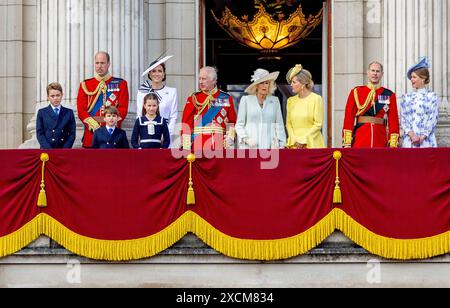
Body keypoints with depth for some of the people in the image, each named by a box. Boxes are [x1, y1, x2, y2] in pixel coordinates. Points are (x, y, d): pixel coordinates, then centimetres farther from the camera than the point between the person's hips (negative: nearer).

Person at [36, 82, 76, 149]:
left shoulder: (69, 113, 12)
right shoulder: (41, 113, 10)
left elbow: (72, 133, 7)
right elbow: (40, 133, 3)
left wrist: (64, 150, -8)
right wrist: (48, 149, -10)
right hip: (46, 152, -1)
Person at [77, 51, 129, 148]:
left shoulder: (121, 84, 8)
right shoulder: (85, 85, 10)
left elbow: (123, 110, 1)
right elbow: (81, 111, 2)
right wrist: (95, 127, -11)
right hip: (91, 135, 1)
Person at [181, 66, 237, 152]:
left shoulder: (226, 99, 9)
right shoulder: (194, 99, 6)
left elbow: (232, 122, 13)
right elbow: (186, 125, 1)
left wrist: (230, 137, -4)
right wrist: (186, 148, -7)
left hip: (220, 147, 1)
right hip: (199, 147, -1)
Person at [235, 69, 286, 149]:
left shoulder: (275, 101, 14)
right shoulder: (246, 100, 9)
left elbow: (279, 125, 12)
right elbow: (239, 124, 9)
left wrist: (281, 145, 3)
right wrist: (245, 139, -6)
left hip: (270, 147, 1)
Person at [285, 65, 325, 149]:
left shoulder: (316, 99, -2)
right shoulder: (291, 101, 13)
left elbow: (318, 124, -6)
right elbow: (288, 123, 11)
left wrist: (303, 140, -10)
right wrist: (294, 139, -4)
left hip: (312, 144, -4)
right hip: (294, 145, 4)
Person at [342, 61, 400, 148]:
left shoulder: (389, 95, 8)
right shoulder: (356, 92, 6)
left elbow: (393, 121, 4)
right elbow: (349, 118, 3)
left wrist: (393, 145, -5)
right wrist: (347, 143, -5)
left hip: (381, 143, 1)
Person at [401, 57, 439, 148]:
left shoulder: (432, 96, 4)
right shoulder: (406, 97, 12)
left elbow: (433, 119, -2)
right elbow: (403, 119, 6)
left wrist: (422, 136, -12)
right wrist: (411, 135, -9)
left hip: (426, 140, -2)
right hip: (409, 140, 2)